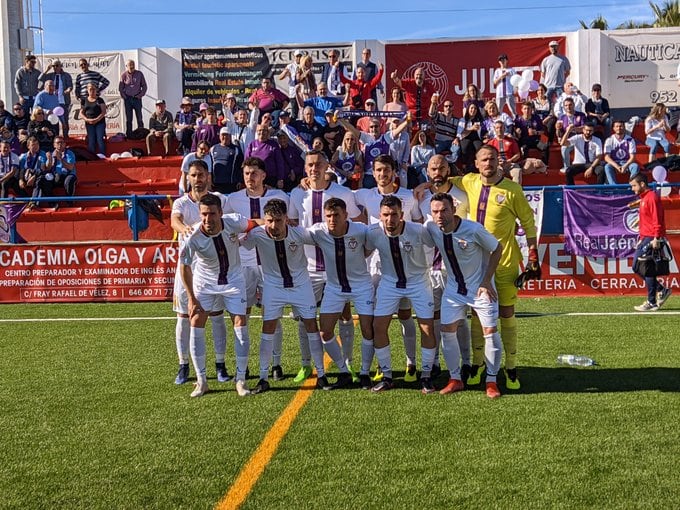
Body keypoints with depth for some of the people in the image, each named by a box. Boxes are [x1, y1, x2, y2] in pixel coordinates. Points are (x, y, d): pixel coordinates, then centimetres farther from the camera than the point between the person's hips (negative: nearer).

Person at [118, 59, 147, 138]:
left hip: (137, 98, 0)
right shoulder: (124, 75, 1)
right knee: (128, 119, 4)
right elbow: (120, 87, 7)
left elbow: (144, 86, 6)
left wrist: (141, 95, -4)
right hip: (127, 99, 0)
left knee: (139, 118, 0)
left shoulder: (139, 74, 0)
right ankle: (128, 135, 8)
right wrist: (123, 96, -3)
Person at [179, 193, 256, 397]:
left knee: (241, 325, -6)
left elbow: (254, 226, -1)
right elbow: (185, 267, -12)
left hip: (233, 280, 1)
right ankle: (201, 381, 6)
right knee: (196, 325, -8)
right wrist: (191, 299, -10)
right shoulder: (193, 238, -27)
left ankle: (241, 380, 6)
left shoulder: (234, 222, -25)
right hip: (204, 283, -1)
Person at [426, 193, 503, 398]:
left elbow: (497, 249, -13)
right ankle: (455, 379, 15)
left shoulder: (473, 229, -25)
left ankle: (491, 381, 10)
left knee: (490, 331, -5)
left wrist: (486, 281, -15)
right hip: (454, 287, 4)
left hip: (480, 286, -4)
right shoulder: (430, 228, -14)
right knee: (447, 330, 0)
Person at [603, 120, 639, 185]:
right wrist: (616, 166, -25)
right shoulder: (609, 140, -2)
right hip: (614, 163, -1)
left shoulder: (630, 139, -1)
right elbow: (606, 157, -9)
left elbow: (632, 157, -4)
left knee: (635, 166, -31)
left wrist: (625, 166, -24)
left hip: (627, 163, 1)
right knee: (607, 167, -34)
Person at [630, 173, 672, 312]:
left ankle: (652, 303, -1)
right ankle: (662, 291, 17)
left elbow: (657, 220, -18)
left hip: (652, 239, -10)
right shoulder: (644, 198, 20)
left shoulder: (652, 197, -11)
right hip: (645, 238, 10)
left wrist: (656, 238, -23)